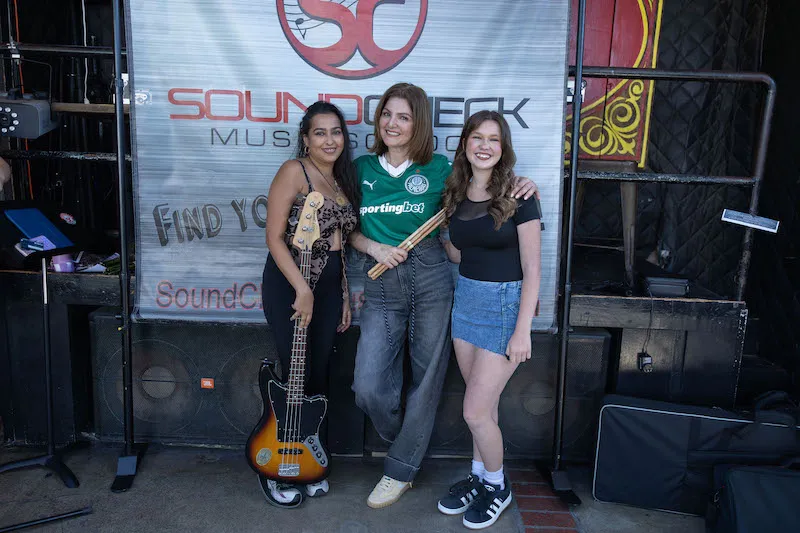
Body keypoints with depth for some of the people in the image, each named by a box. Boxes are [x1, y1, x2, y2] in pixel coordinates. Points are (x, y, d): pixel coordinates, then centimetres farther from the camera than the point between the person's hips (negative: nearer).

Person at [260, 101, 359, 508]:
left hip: (329, 287, 7)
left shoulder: (342, 180, 13)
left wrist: (345, 295, 13)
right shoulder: (294, 172, -10)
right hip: (290, 284, -7)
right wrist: (302, 289, -20)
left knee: (318, 379, 11)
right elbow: (274, 237, -15)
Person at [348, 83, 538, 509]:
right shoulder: (361, 169, 9)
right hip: (381, 288, 2)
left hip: (430, 280, -2)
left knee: (425, 379, 5)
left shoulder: (438, 168, 2)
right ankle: (407, 442, 27)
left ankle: (401, 469, 24)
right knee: (368, 386, -5)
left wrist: (520, 185, -6)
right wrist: (374, 247, -5)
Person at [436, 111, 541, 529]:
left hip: (505, 303, -6)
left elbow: (532, 270, -12)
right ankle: (479, 476, 35)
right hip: (465, 298, 6)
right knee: (483, 403, 16)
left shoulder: (518, 198, -12)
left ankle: (497, 486, 22)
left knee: (475, 411, -3)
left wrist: (523, 331, -15)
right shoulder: (456, 195, 5)